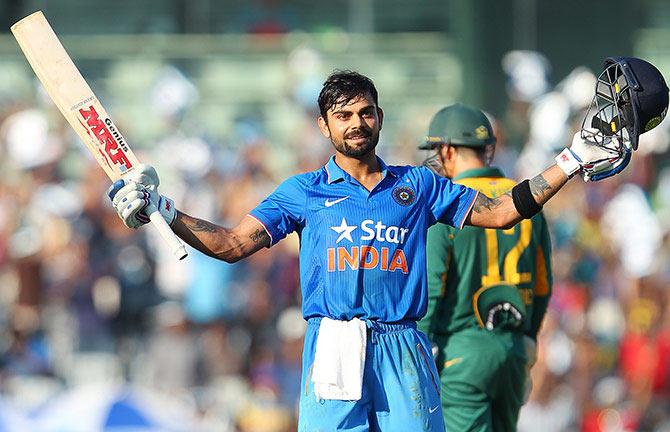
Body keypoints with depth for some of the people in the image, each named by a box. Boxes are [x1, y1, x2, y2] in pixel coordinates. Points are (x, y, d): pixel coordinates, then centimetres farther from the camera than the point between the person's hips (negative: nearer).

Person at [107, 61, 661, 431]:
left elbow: (499, 211, 18)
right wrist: (163, 211, 0)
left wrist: (573, 162, 14)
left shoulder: (418, 185, 18)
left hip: (402, 348, 1)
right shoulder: (304, 192, 15)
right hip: (333, 347, -1)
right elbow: (234, 243, 11)